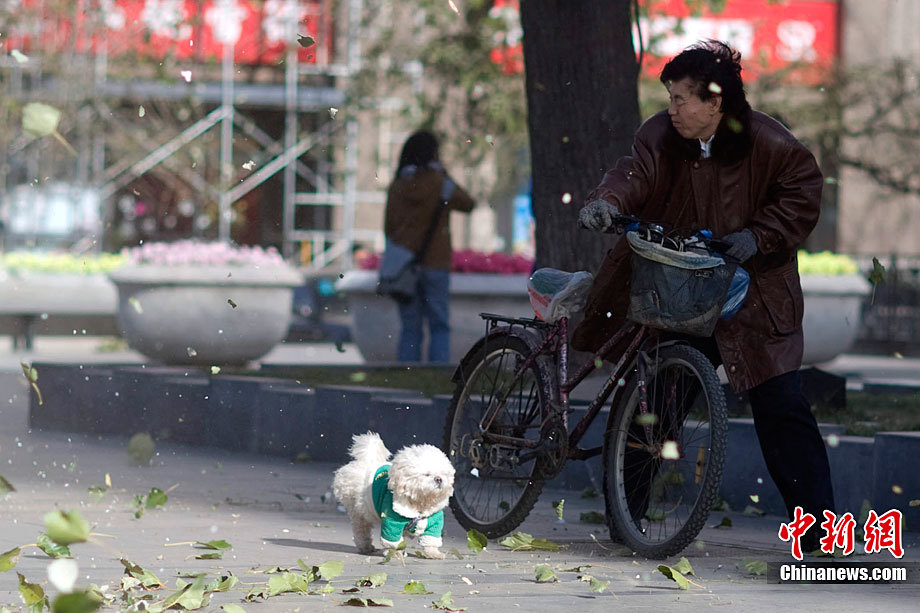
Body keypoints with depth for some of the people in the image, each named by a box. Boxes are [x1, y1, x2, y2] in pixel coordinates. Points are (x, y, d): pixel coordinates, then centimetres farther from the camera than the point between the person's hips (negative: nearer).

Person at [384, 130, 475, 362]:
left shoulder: (397, 187, 2)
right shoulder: (439, 183, -7)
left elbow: (389, 228, 3)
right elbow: (467, 204, 8)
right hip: (435, 264, -3)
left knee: (410, 328, 6)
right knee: (439, 327, 3)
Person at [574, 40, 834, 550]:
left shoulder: (768, 142, -10)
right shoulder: (662, 135, -6)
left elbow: (802, 196, -1)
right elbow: (637, 172, -23)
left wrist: (758, 236, -16)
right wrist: (607, 201, -45)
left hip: (752, 295, -2)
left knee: (780, 406, -7)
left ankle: (819, 523, -4)